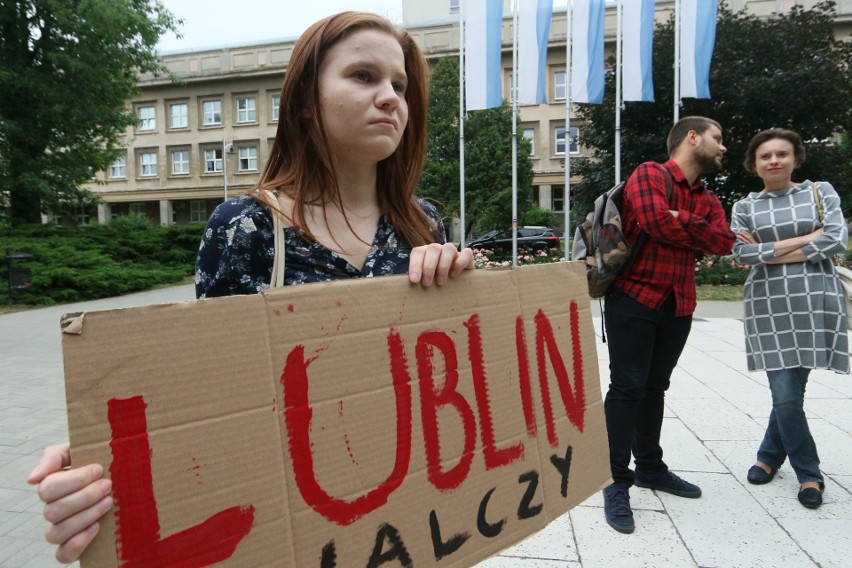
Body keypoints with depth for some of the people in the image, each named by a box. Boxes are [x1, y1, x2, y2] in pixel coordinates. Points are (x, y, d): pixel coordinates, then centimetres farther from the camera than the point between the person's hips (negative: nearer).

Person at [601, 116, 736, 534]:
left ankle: (650, 467, 29)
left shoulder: (708, 200, 18)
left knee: (655, 387, 16)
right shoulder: (648, 175, -3)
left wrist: (680, 222, -12)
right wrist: (696, 231, -4)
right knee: (627, 388, -6)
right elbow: (655, 220, -21)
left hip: (679, 307, 7)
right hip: (634, 299, -7)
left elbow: (724, 243, 1)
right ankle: (617, 483, 2)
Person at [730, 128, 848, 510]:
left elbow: (838, 239, -6)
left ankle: (769, 455, 27)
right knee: (785, 395, -2)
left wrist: (769, 253, -9)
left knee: (792, 389, 3)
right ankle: (809, 473, 17)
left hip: (815, 302, 0)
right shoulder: (744, 208, 8)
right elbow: (742, 253, -7)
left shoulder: (820, 192, 8)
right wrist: (805, 239, -9)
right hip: (769, 306, 0)